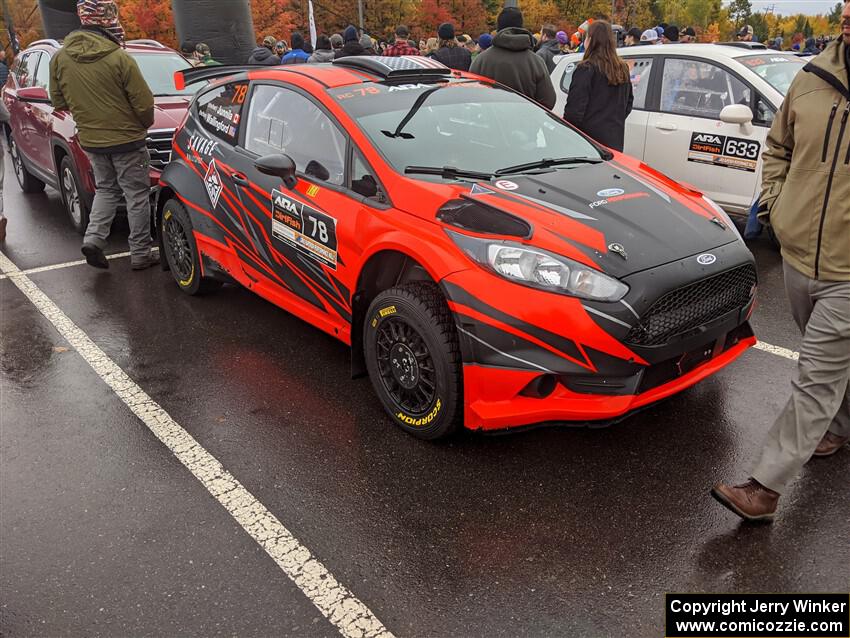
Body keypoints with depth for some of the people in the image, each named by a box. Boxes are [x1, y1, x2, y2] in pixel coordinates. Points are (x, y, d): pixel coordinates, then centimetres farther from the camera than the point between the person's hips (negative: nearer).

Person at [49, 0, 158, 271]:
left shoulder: (59, 58, -1)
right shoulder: (119, 59, -18)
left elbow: (59, 102, 7)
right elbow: (144, 103, -15)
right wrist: (145, 123, 6)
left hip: (90, 140, 5)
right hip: (126, 139, -5)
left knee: (105, 190, 22)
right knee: (137, 196, 6)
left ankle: (93, 238, 5)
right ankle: (140, 253, 9)